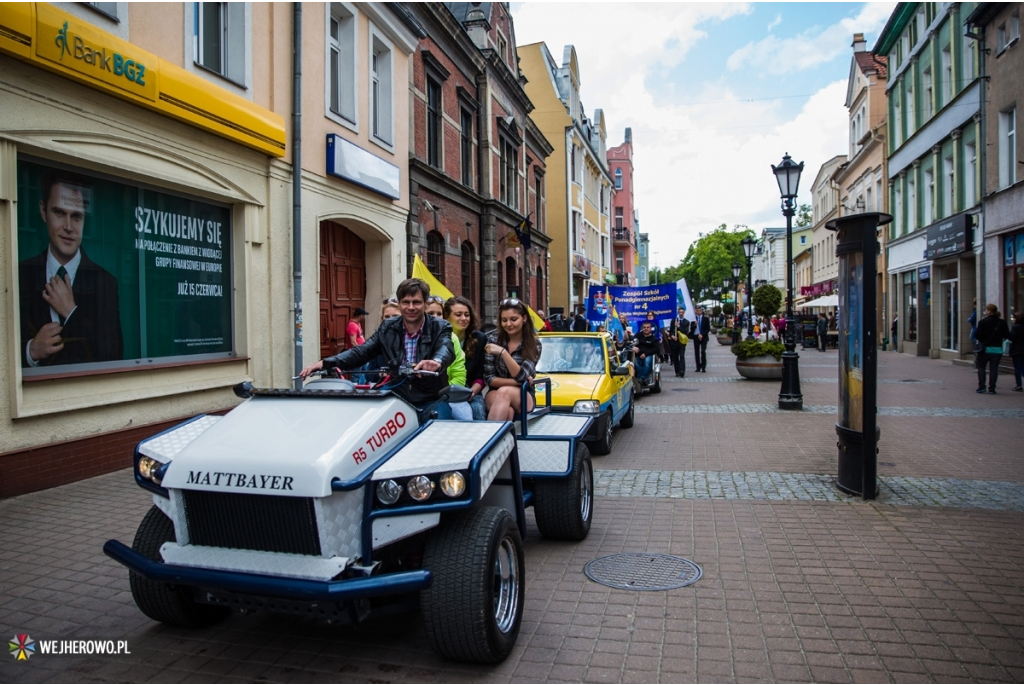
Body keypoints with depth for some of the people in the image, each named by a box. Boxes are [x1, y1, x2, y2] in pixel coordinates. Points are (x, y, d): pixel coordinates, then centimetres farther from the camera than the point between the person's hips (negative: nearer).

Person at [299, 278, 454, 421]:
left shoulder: (440, 327, -3)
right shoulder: (387, 327, 7)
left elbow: (446, 349, -23)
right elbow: (361, 352, -1)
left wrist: (436, 361, -50)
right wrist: (326, 363, -19)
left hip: (431, 403, -2)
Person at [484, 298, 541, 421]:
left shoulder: (534, 343, -6)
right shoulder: (494, 338, -4)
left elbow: (522, 376, -17)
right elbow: (489, 378, -4)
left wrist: (503, 352, -28)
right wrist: (516, 382, -17)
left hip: (524, 398, 0)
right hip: (495, 394, 1)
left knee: (504, 392, -35)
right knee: (507, 411, -36)